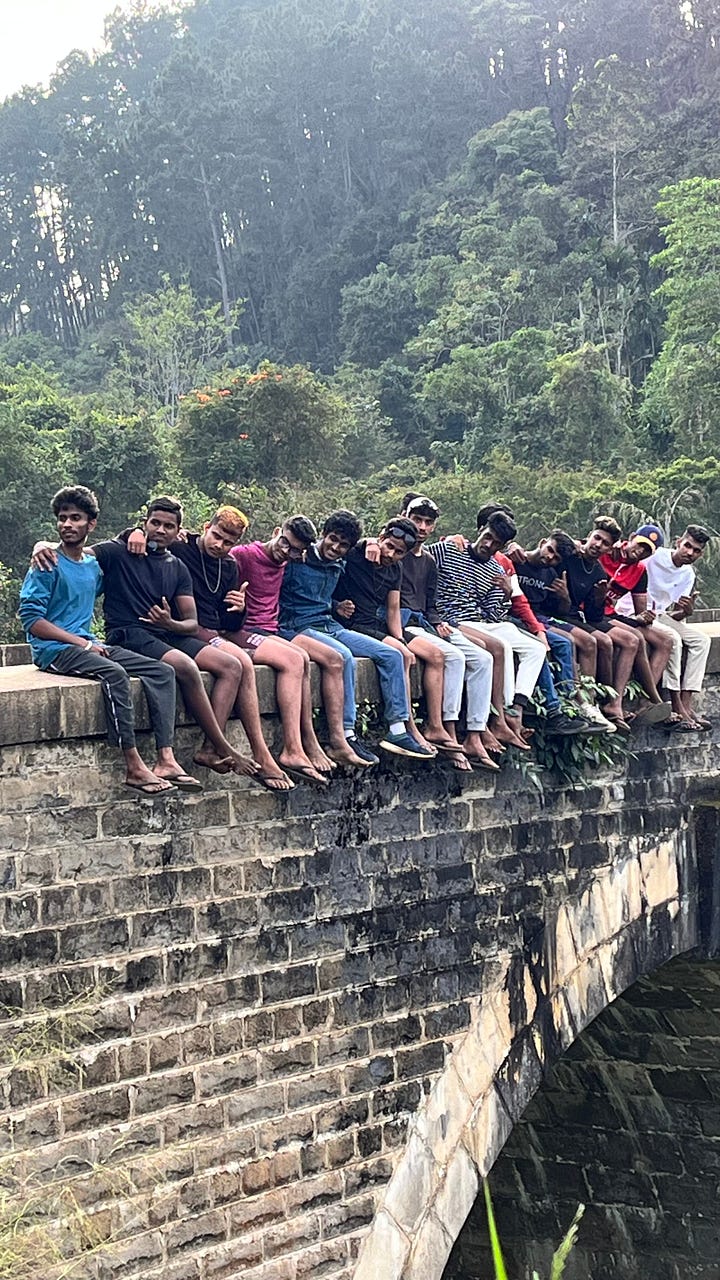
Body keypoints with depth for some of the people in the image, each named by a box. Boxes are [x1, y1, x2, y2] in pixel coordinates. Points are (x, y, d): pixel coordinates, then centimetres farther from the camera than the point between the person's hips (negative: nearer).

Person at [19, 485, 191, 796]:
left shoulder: (94, 566, 15)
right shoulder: (47, 565, -5)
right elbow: (32, 620, -11)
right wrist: (81, 643, -15)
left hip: (88, 645, 7)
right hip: (54, 650, -7)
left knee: (162, 672, -9)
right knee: (114, 673, -35)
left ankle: (165, 759, -21)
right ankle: (134, 767, -34)